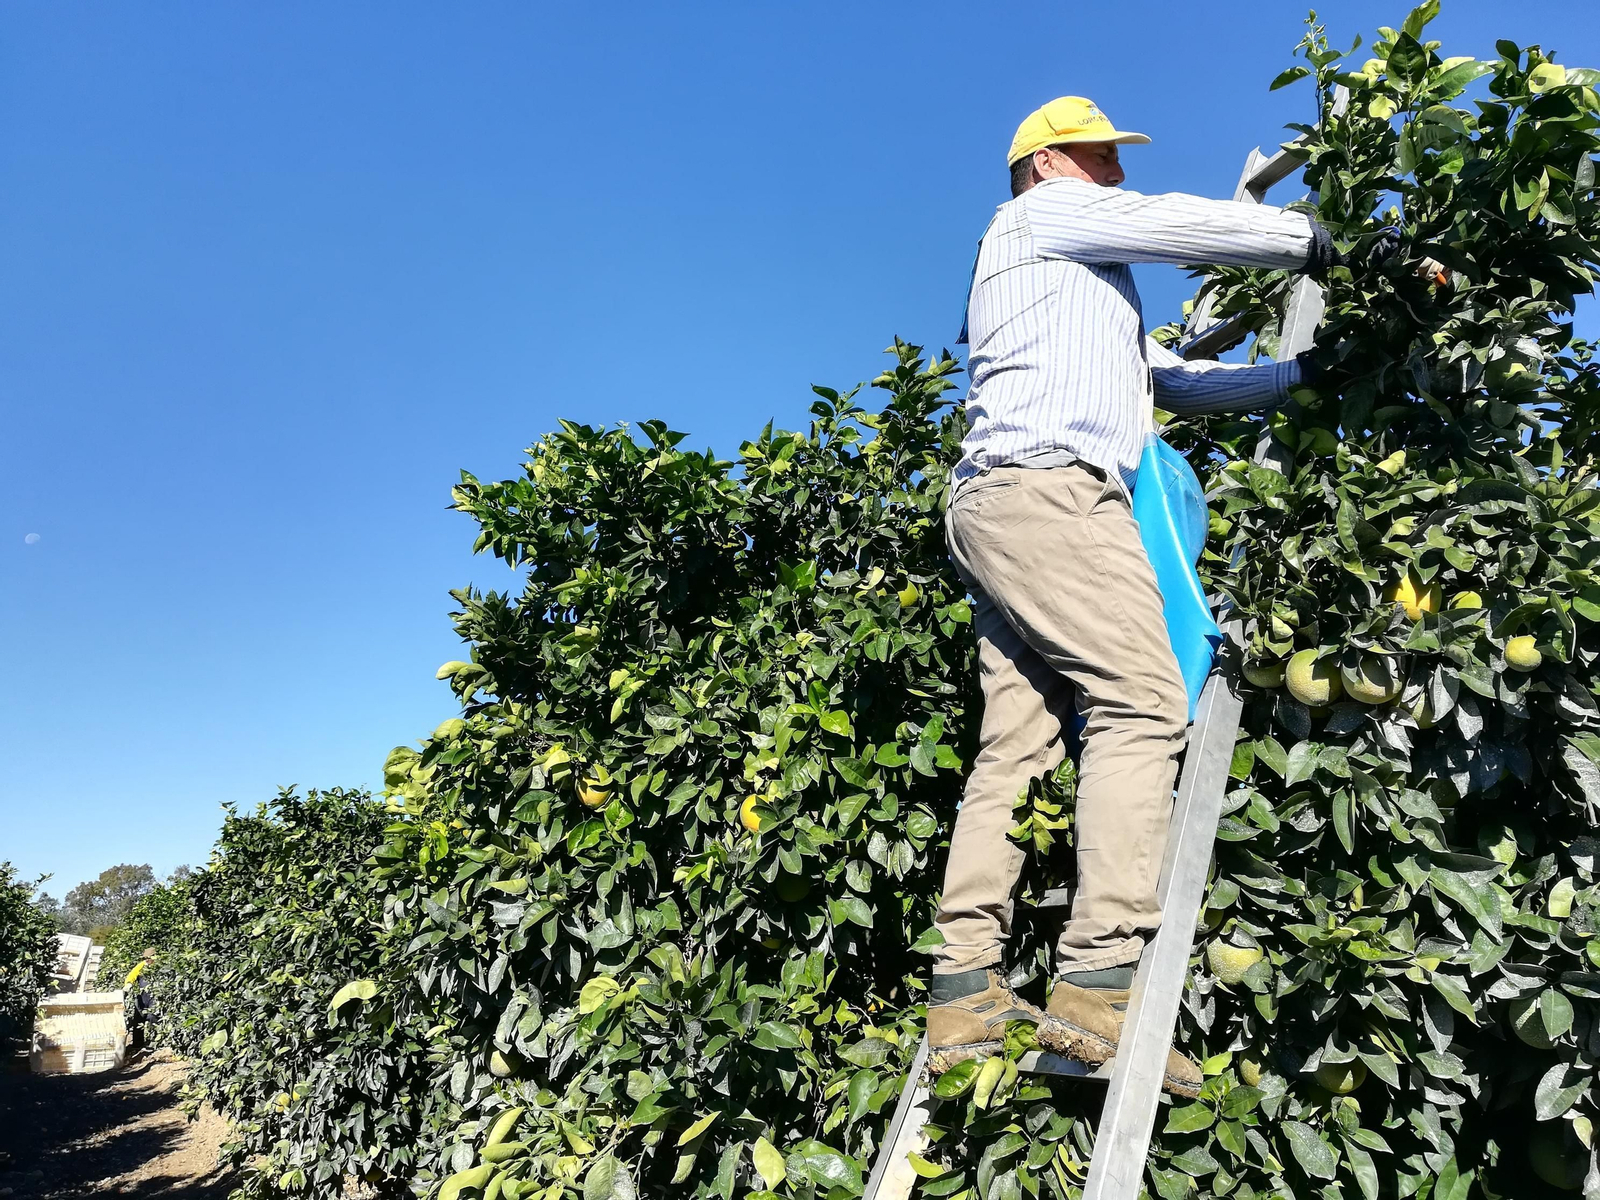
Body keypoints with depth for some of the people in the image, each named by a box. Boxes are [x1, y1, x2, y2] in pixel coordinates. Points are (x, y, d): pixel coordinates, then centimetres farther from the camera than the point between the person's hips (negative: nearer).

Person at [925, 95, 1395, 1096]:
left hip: (996, 505, 9)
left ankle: (966, 992, -4)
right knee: (1142, 702, -18)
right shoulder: (1047, 212, 13)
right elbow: (1186, 224, 2)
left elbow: (1173, 381, 33)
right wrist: (1317, 243, 14)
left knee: (1018, 740, -1)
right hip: (1049, 486, -9)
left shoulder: (1090, 298, 39)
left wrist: (1298, 373, 27)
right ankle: (1101, 979, -25)